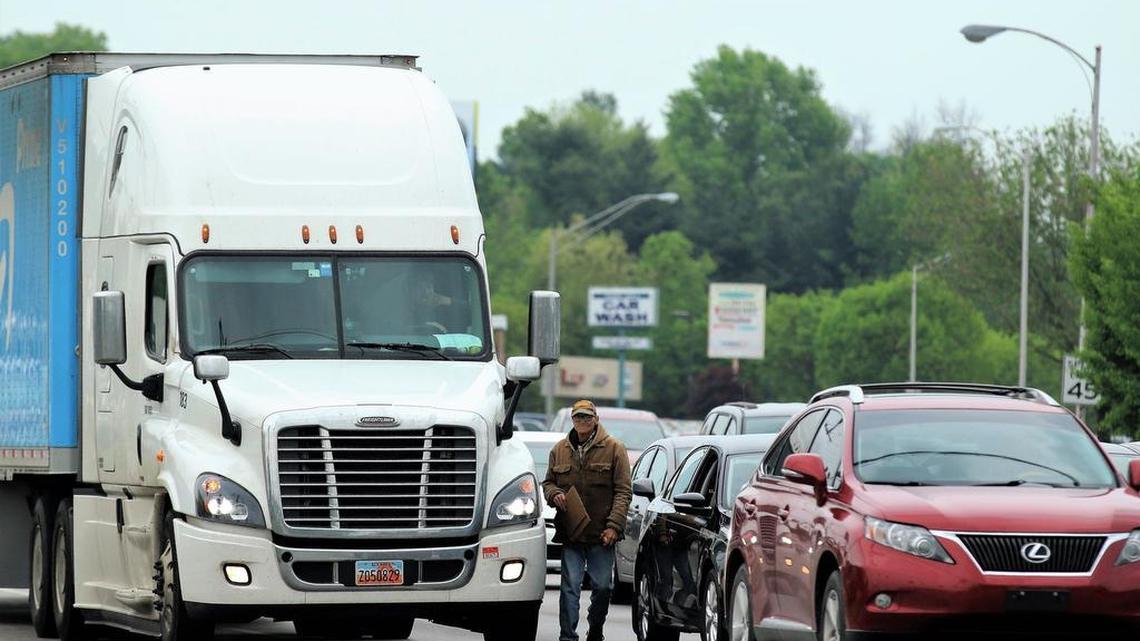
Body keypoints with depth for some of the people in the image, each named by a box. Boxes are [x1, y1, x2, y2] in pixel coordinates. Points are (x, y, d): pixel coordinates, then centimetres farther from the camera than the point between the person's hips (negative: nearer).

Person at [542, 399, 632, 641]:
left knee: (603, 586, 3)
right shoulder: (560, 450, 10)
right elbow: (548, 483, 21)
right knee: (570, 586, -6)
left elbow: (623, 491, -2)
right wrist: (554, 494, -4)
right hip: (570, 532, 2)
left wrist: (614, 525, -11)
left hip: (601, 533, -1)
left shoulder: (614, 449, 1)